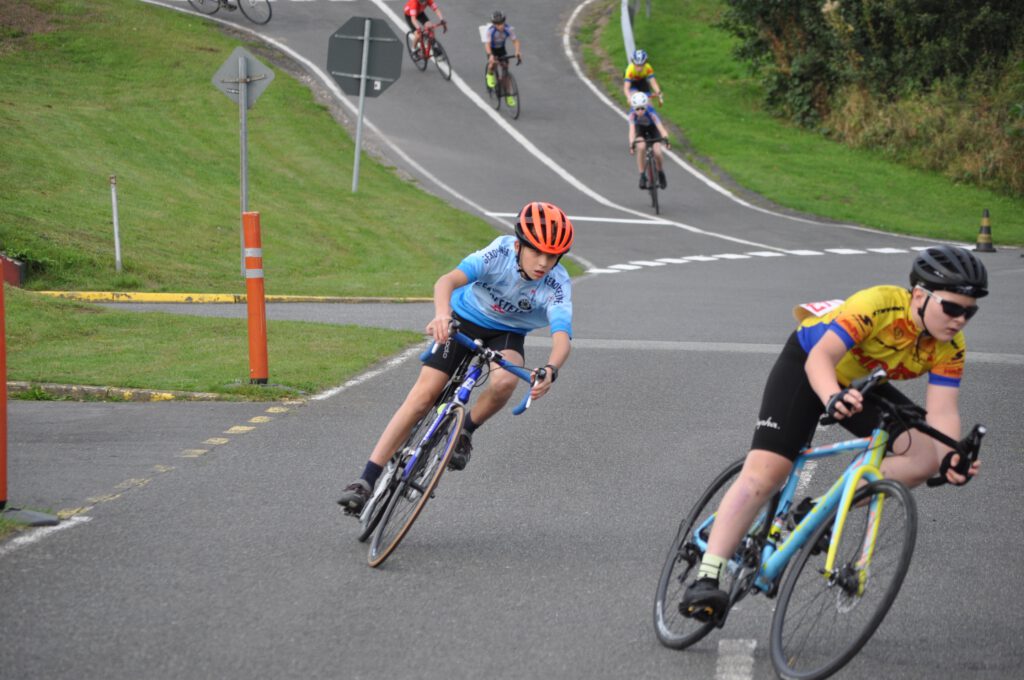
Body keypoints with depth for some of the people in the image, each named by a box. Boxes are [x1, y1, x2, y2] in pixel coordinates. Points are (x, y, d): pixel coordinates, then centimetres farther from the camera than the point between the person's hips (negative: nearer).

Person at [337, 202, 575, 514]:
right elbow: (448, 280, -43)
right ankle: (367, 480, -11)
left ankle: (466, 432, -1)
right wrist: (442, 313, -65)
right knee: (424, 393, -14)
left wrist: (551, 370, -65)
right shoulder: (501, 251, -30)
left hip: (507, 333, 1)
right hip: (464, 316, -1)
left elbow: (562, 337, -43)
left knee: (504, 382, -33)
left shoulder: (558, 286, -28)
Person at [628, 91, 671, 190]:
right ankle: (642, 176, -19)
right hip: (640, 128, 1)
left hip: (652, 128, -1)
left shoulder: (651, 113, -37)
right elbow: (632, 130, -42)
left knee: (657, 153, -20)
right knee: (641, 147, -29)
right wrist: (631, 144, -59)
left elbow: (660, 127, -47)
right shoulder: (632, 114, -33)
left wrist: (665, 138, -65)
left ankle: (661, 173, 10)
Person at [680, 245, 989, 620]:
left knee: (927, 456, -17)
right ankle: (706, 578, -20)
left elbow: (942, 412, -25)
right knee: (763, 471, -20)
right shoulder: (878, 304, -35)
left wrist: (950, 458, -45)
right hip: (807, 367, -5)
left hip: (862, 385, 6)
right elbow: (821, 357, -42)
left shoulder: (949, 348, -19)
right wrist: (834, 399, -62)